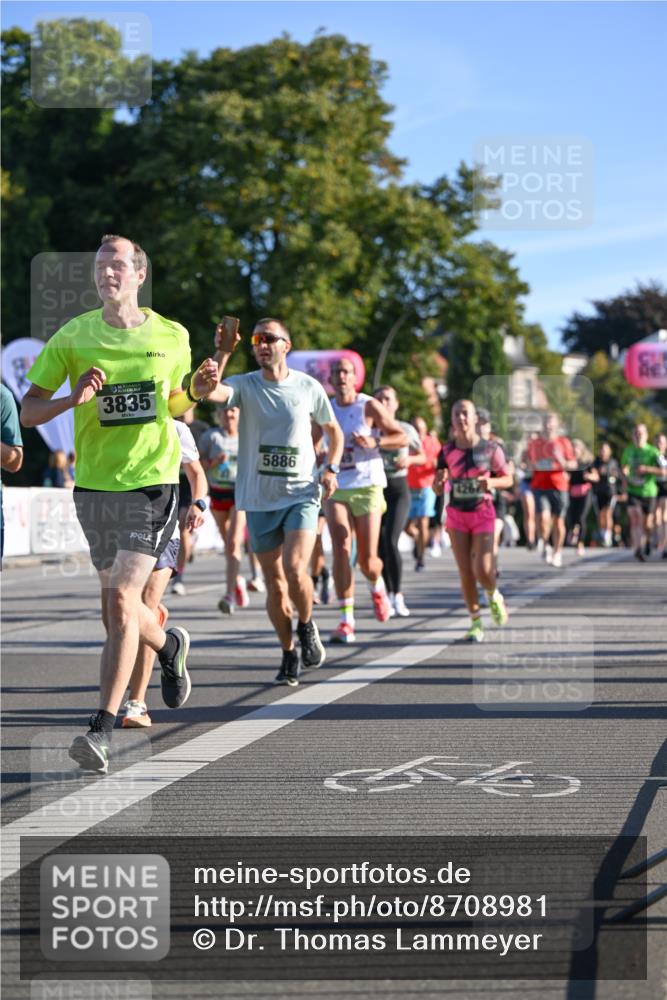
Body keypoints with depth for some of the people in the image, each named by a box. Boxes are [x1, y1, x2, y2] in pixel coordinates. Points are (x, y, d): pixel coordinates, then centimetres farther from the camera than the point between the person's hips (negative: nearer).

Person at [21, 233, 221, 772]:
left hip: (152, 480, -2)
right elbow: (28, 412, 1)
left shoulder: (172, 336, 3)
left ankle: (102, 729, -15)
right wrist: (73, 398, -17)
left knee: (121, 598, -15)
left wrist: (198, 390, -2)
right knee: (114, 603, 13)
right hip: (94, 484, 3)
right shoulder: (72, 337, 0)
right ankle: (170, 645, 48)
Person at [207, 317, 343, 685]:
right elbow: (210, 392, -23)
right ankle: (289, 654, 24)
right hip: (259, 500, 2)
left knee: (295, 572, -19)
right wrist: (222, 353, -31)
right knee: (274, 583, 7)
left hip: (302, 495, -1)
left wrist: (331, 468, 1)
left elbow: (333, 430, 16)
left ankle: (306, 626, 10)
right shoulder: (244, 385, -1)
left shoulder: (309, 387, 1)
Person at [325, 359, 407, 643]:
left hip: (367, 487, -2)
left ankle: (377, 587, 34)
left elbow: (402, 438, -2)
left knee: (367, 560, -4)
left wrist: (375, 442, -18)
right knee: (341, 550, -14)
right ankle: (346, 620, -12)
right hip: (335, 489, 2)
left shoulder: (369, 407, -2)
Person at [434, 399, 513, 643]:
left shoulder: (490, 448, -5)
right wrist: (439, 481, -19)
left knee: (482, 570, -12)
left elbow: (508, 479, 3)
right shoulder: (447, 451, -1)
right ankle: (476, 623, 12)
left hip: (482, 513, -2)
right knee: (465, 572, 0)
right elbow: (438, 489, 4)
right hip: (456, 514, 2)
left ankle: (494, 596, 23)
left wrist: (492, 482, -18)